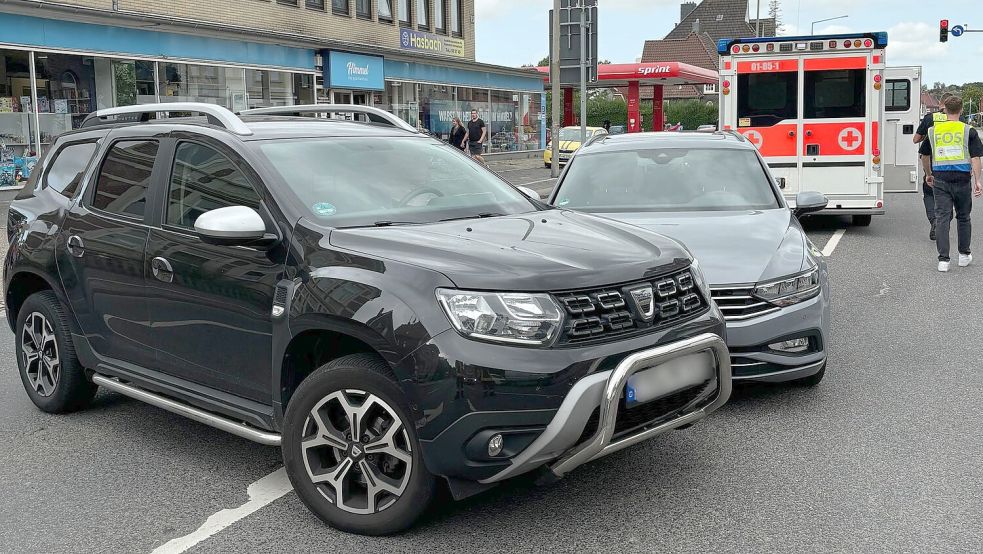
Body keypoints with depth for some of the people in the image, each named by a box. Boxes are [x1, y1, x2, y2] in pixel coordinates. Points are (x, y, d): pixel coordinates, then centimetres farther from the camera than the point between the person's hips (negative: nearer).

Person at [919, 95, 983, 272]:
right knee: (963, 218, 15)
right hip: (962, 179, -1)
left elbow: (925, 156, 15)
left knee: (942, 218, 0)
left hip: (940, 180, 1)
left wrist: (928, 175, 30)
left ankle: (943, 259, -6)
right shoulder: (969, 131, -1)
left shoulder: (933, 130, 6)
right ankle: (964, 255, 26)